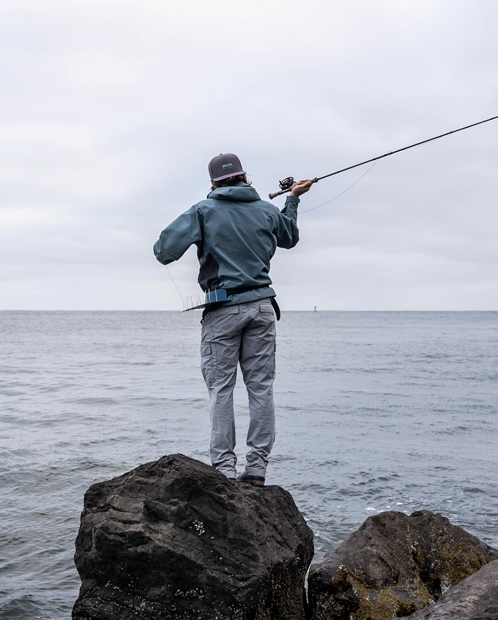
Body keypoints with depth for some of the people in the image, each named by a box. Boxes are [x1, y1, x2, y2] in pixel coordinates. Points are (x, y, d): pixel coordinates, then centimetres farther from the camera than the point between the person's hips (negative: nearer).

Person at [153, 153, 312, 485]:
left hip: (223, 309, -3)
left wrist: (162, 248, 14)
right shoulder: (267, 210, 10)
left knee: (221, 387, 2)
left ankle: (224, 468, 0)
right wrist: (293, 199, 42)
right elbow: (290, 238, 31)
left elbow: (165, 251, -10)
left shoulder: (203, 211, -1)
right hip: (262, 305, 3)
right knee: (261, 386, 5)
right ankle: (257, 468, 5)